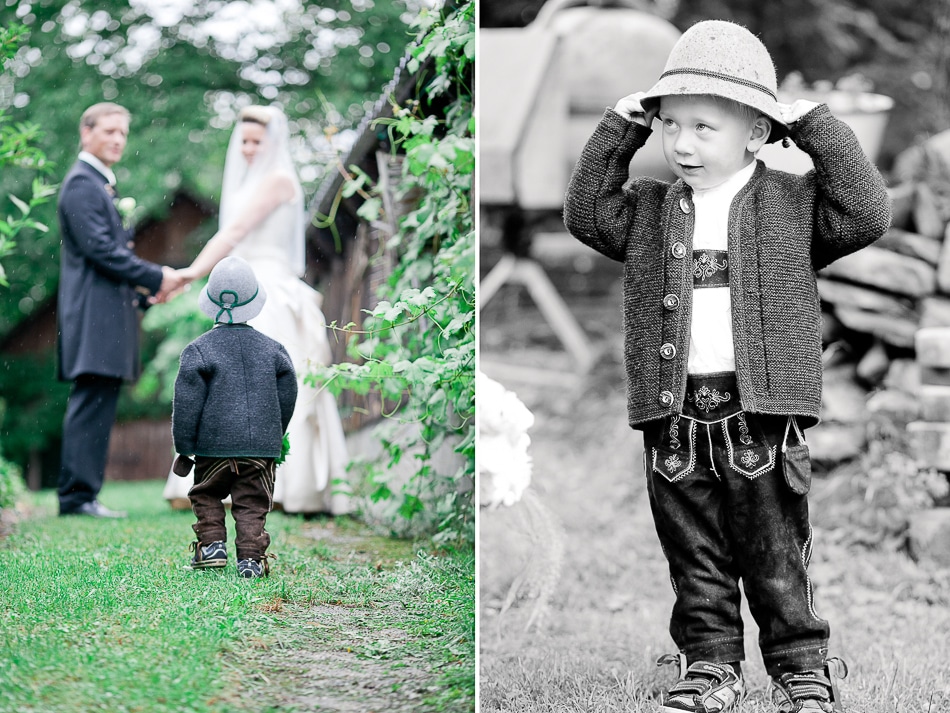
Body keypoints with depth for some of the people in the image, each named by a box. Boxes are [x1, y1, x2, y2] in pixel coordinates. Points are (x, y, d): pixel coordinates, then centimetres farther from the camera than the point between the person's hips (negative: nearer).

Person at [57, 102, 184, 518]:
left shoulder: (103, 184, 23)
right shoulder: (82, 183, -9)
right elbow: (99, 249, -18)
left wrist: (145, 292, 14)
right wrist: (156, 278, -12)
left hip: (110, 314, 10)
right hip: (93, 313, -10)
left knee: (98, 403, 8)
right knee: (92, 401, -12)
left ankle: (79, 493, 10)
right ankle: (78, 495, -11)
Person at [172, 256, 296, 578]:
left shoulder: (198, 351, -4)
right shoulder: (272, 350, 6)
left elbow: (187, 405, -4)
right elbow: (287, 397, 11)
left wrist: (183, 448, 4)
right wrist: (273, 437, 24)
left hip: (214, 445, -2)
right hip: (262, 446, 2)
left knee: (206, 495, 17)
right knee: (252, 504, 5)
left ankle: (212, 543, 6)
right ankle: (250, 557, -3)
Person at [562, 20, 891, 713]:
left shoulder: (793, 203, 2)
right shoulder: (649, 210, 11)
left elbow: (867, 214, -7)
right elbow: (586, 212, 5)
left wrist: (819, 130, -5)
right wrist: (619, 131, 3)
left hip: (761, 410, -3)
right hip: (675, 414, 3)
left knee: (775, 557, 5)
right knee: (696, 560, 10)